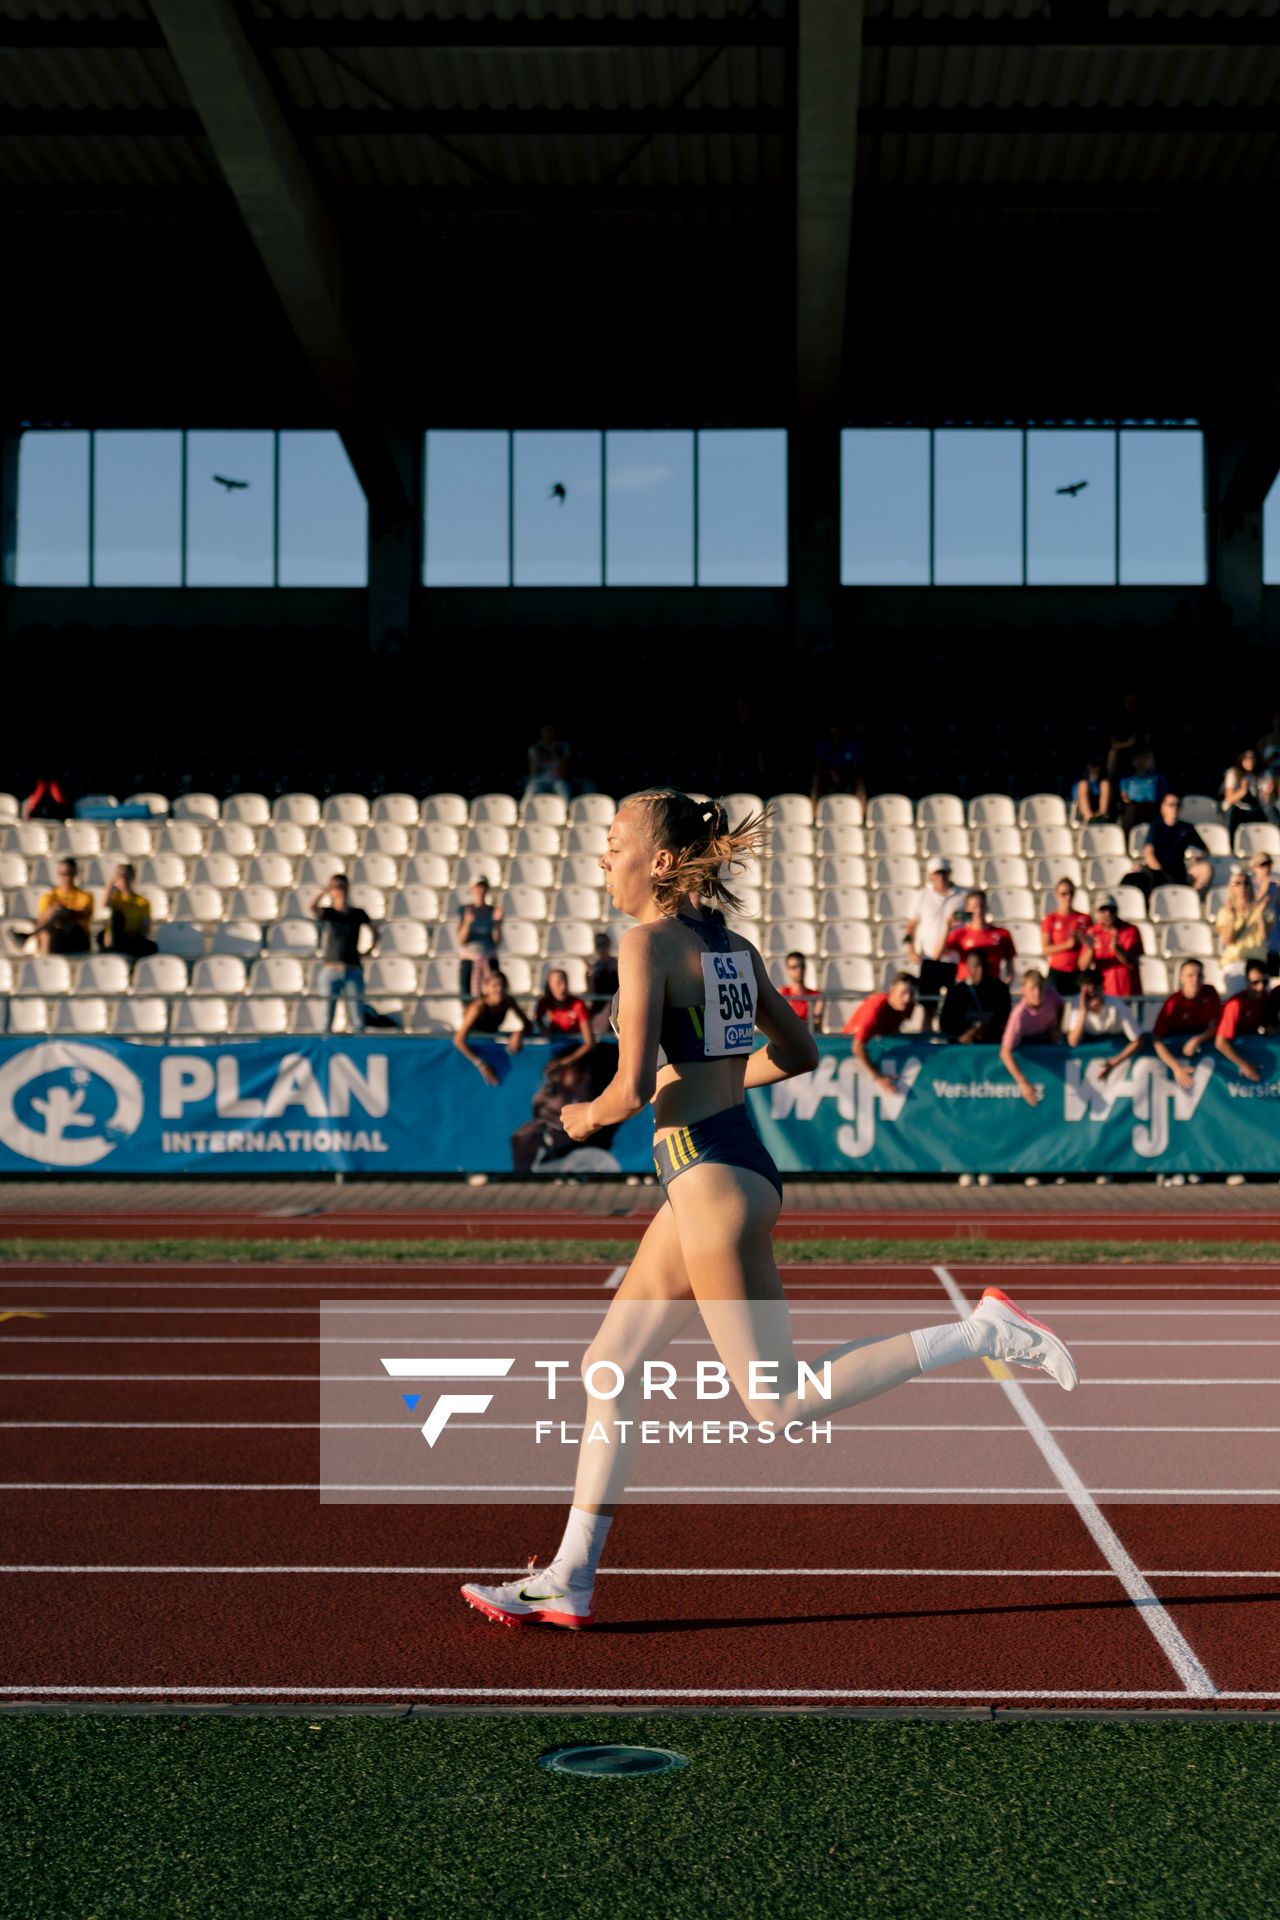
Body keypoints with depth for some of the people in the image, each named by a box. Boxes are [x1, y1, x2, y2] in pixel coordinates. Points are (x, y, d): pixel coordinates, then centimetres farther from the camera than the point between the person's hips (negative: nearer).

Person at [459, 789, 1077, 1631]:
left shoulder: (648, 943, -12)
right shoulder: (734, 947, 12)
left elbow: (632, 1089, -19)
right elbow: (800, 1052, 20)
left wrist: (587, 1116, 2)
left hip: (711, 1178, -10)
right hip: (732, 1165, 10)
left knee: (778, 1405, -3)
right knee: (609, 1370, 12)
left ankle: (981, 1331, -6)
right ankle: (568, 1580, 15)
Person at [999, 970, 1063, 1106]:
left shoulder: (1050, 993, -30)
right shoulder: (1019, 1014, -43)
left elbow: (1060, 1007, 0)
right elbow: (1005, 1053, -46)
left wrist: (1058, 1027, -14)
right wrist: (1022, 1083, -53)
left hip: (1048, 1039, 3)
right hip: (1027, 1043, -3)